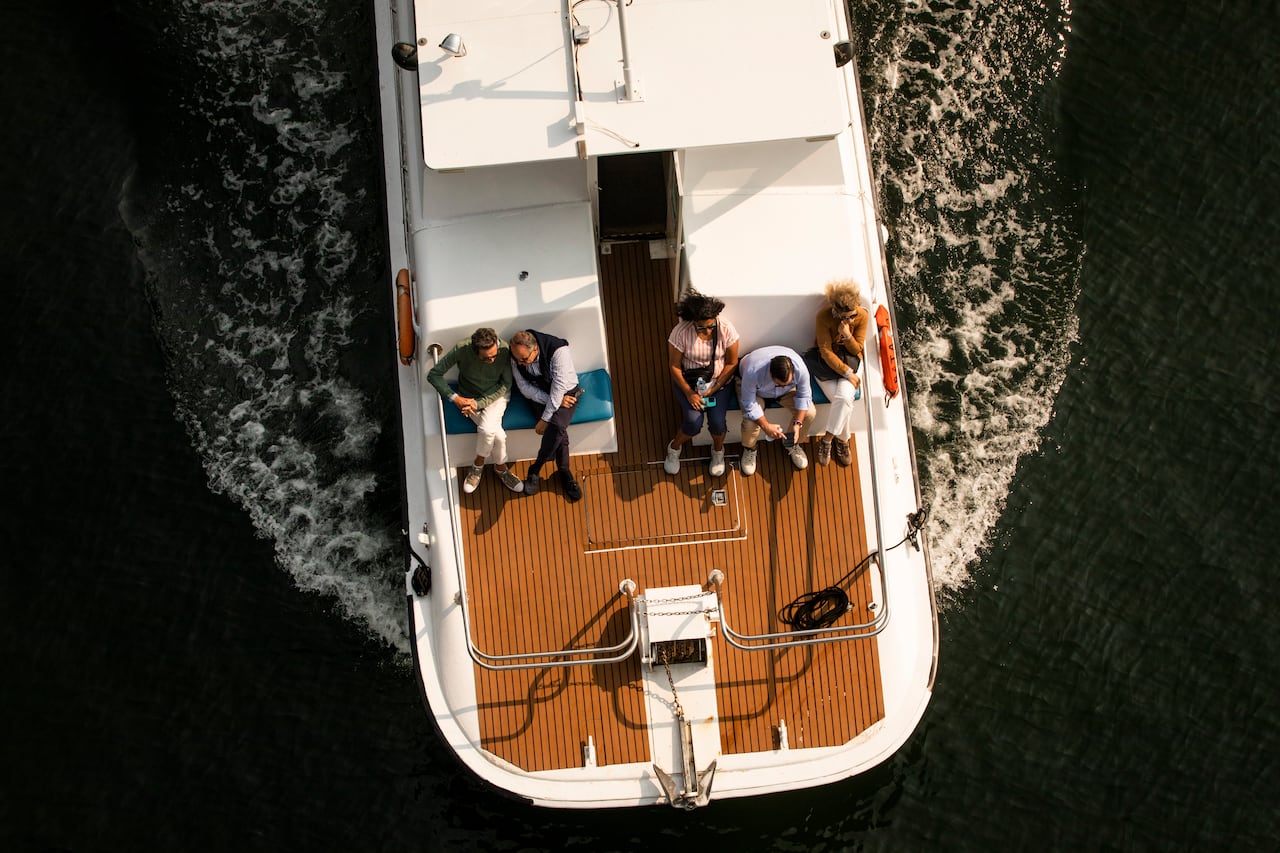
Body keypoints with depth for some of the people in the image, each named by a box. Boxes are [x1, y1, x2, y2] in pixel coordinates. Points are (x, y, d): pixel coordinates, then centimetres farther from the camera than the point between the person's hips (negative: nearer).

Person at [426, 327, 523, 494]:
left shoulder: (505, 350, -25)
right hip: (469, 397, -1)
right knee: (497, 434, -23)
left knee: (487, 429, -28)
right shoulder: (461, 350, -27)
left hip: (495, 396, 1)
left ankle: (478, 465, 1)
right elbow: (433, 374, -15)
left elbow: (506, 385, -12)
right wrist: (454, 398, -22)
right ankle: (501, 468, 7)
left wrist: (479, 403, -21)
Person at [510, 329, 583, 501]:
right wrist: (553, 400, -20)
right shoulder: (517, 356, -16)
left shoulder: (558, 351, -30)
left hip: (565, 393, -2)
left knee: (557, 425, -29)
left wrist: (545, 419, -25)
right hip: (540, 395, 2)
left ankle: (536, 469, -12)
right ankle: (564, 471, -8)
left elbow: (559, 387, -28)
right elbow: (525, 387, -10)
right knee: (559, 429, -25)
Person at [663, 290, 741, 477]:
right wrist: (689, 393, -18)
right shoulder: (681, 332, -25)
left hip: (718, 380, 1)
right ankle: (674, 447, 14)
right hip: (688, 381, -1)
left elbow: (731, 363, -9)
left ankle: (718, 450, 19)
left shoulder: (726, 329, -22)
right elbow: (674, 366, -13)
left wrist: (715, 388, -15)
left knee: (718, 421, -16)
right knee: (694, 421, -19)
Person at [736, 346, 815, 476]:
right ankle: (749, 450, 8)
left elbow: (804, 396, -20)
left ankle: (792, 444, 14)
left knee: (809, 413, -17)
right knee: (751, 422, -28)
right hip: (753, 389, -3)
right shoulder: (753, 372, -45)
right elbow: (749, 404, -32)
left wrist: (797, 424, -28)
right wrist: (766, 426, -35)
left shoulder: (800, 368, -37)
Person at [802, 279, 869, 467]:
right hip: (826, 361, -2)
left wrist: (847, 335, -27)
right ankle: (842, 440, -5)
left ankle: (827, 439, -12)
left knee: (845, 396, -25)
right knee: (844, 400, -23)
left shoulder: (863, 316, -14)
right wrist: (847, 373, -23)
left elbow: (857, 350, -7)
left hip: (849, 361, 2)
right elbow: (826, 351, -19)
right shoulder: (824, 316, -22)